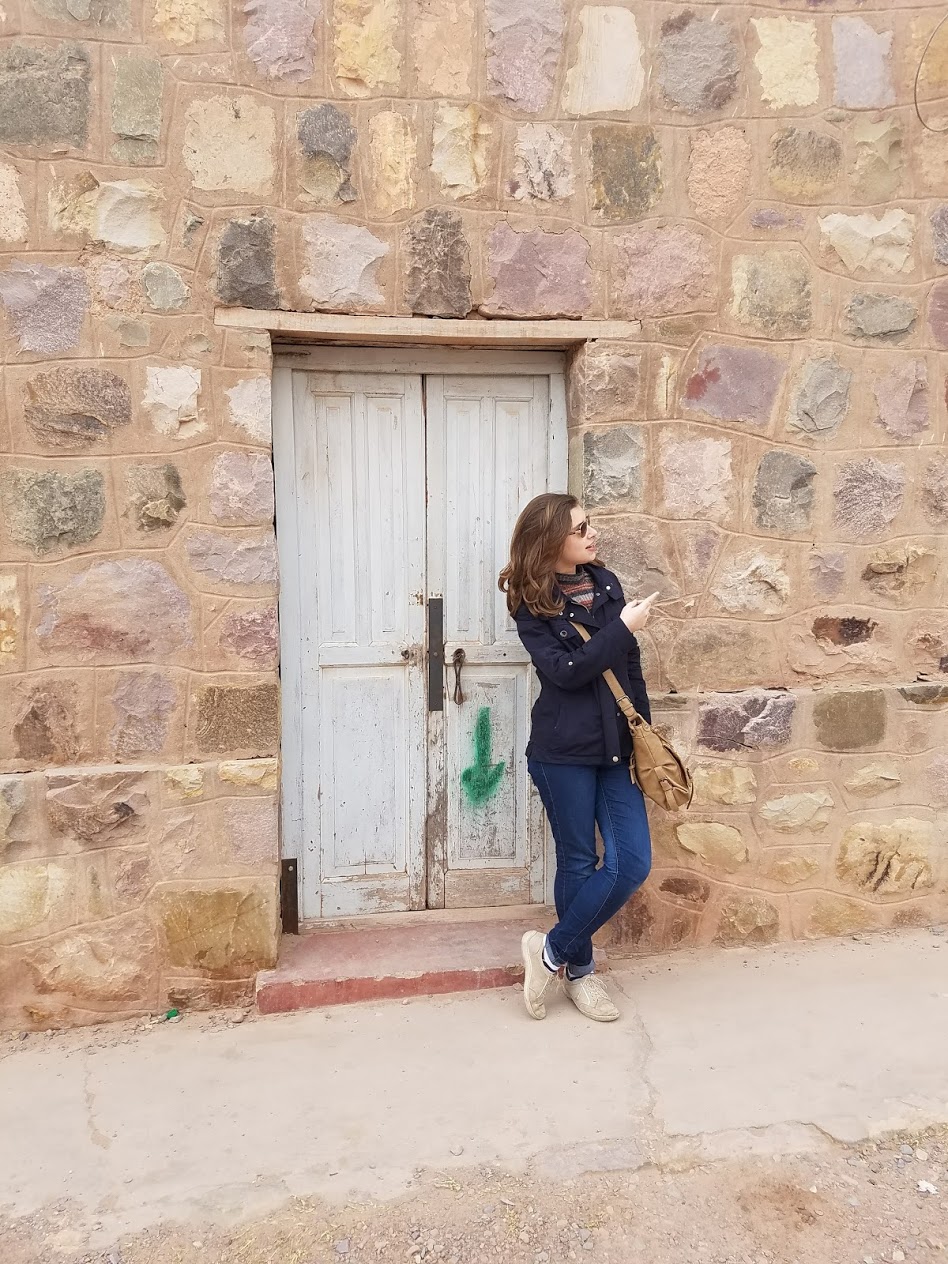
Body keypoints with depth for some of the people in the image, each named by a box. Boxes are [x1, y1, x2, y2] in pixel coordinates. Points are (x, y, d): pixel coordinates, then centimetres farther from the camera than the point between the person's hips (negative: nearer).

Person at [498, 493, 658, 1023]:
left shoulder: (605, 583, 7)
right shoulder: (532, 605, -7)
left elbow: (632, 665, 12)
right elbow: (565, 671, -18)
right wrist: (622, 627, -17)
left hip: (616, 747, 5)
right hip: (564, 751, -5)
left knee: (634, 862, 0)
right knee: (579, 862, 6)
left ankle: (554, 951, 16)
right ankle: (579, 968, 27)